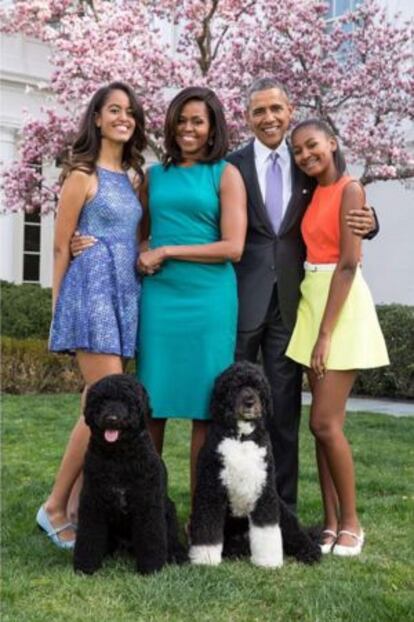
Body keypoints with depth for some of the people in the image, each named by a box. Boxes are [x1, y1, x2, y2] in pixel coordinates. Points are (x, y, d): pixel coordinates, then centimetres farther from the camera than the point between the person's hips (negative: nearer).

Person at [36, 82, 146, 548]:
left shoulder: (132, 177, 16)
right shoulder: (84, 174, -4)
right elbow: (61, 246, -2)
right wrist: (59, 308, -1)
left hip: (125, 295, 7)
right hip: (93, 291, -7)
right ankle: (55, 507, -1)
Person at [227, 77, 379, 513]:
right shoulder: (231, 166, 1)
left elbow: (335, 221, 12)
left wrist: (366, 223, -10)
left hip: (289, 300, 2)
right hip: (242, 298, -2)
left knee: (285, 407, 8)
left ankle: (283, 506, 18)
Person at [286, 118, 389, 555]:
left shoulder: (350, 189, -10)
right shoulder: (314, 194, 15)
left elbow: (348, 264, -16)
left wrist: (326, 333, -19)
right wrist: (316, 327, 3)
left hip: (342, 306, -8)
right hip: (312, 301, 8)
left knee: (325, 423, -8)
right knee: (322, 423, 7)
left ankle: (351, 523, 7)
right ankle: (331, 523, 14)